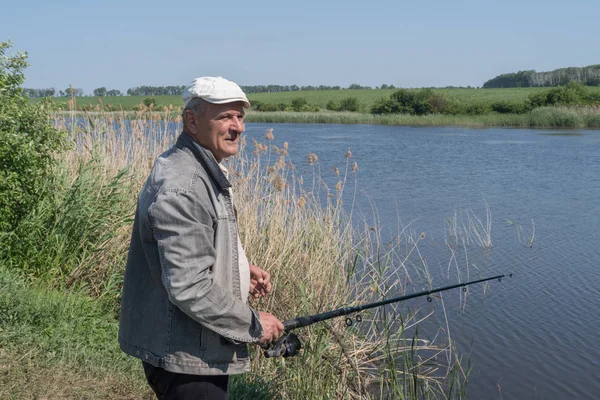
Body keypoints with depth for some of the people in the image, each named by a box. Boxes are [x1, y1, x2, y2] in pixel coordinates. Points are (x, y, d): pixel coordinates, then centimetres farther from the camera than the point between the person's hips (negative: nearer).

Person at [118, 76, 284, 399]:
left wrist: (241, 270, 8)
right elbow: (188, 287, -28)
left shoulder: (207, 173, 10)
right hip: (184, 356, -10)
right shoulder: (180, 187, -24)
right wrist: (252, 325, -17)